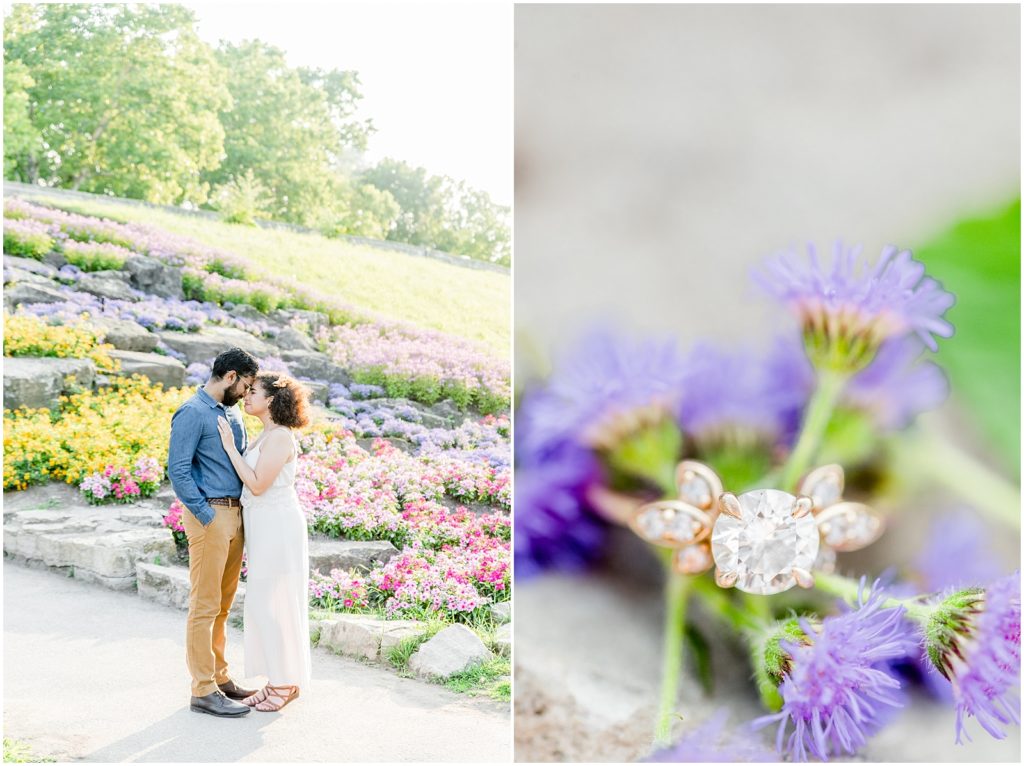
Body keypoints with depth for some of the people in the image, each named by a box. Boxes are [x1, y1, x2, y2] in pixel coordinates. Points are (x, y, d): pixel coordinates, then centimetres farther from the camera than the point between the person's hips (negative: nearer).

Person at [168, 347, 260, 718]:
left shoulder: (233, 413, 15)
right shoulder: (192, 413, -11)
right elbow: (178, 470, -16)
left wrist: (245, 508, 9)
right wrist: (207, 515, -16)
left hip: (236, 514, 9)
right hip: (210, 515, -9)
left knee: (223, 603, 15)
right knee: (205, 605, -4)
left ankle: (219, 677, 25)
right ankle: (203, 691, 2)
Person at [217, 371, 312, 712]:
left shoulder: (280, 436, -16)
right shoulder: (267, 435, 14)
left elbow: (258, 485, -20)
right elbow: (254, 483, 13)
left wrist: (230, 447, -16)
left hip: (278, 527, -10)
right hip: (264, 527, 10)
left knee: (275, 604, -3)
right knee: (265, 604, 13)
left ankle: (286, 684, 8)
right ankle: (277, 680, 21)